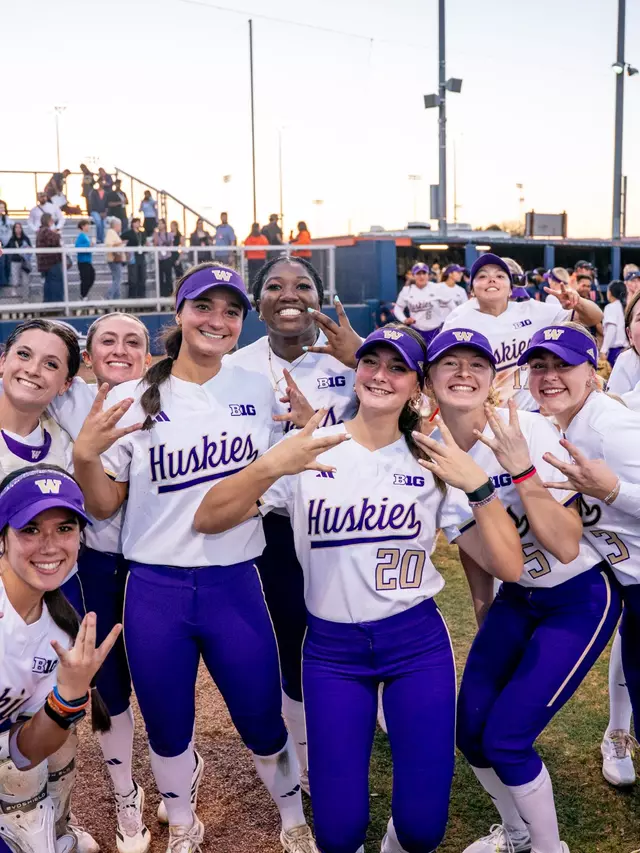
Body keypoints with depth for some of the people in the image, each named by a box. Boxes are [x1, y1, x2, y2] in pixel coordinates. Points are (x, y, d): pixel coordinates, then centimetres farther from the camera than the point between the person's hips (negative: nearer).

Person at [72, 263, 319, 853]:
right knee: (167, 729, 15)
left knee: (263, 722, 11)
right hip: (155, 590, 0)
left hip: (236, 585, 1)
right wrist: (84, 456, -20)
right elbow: (103, 506, 0)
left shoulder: (259, 391, 2)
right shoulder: (133, 399, -4)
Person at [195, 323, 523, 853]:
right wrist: (270, 466, -27)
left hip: (418, 644, 1)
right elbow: (207, 521, -12)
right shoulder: (307, 454, -4)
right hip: (331, 650, 0)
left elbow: (509, 567, -5)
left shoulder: (435, 465, -1)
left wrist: (478, 484, -18)